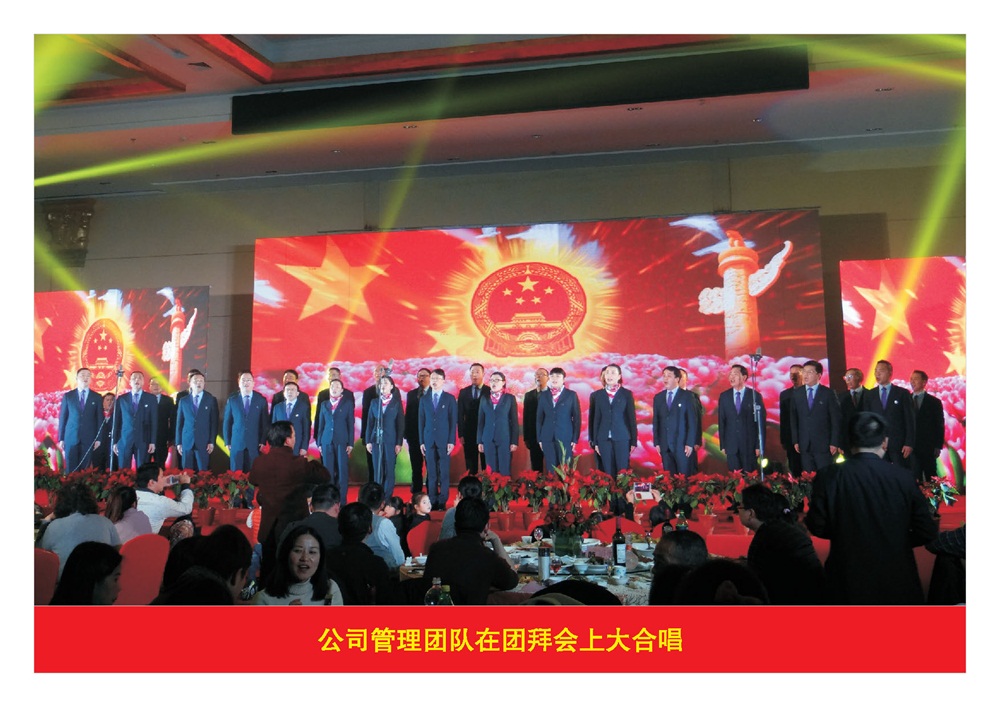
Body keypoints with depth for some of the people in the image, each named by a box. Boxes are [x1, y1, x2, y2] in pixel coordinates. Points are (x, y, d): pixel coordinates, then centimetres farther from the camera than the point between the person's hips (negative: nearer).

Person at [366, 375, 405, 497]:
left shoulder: (396, 403, 4)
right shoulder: (374, 402, 11)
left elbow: (400, 424, 1)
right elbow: (370, 423, 9)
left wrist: (399, 443, -6)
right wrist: (368, 441, 2)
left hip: (391, 440, -2)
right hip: (376, 440, 2)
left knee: (389, 470, -2)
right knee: (377, 470, 4)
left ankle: (387, 498, 3)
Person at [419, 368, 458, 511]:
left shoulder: (450, 398, 4)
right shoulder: (424, 399, 11)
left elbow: (453, 421, 0)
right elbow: (421, 421, 10)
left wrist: (451, 441, -7)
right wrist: (421, 441, 3)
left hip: (444, 441, -2)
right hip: (429, 441, 2)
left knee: (444, 473, -2)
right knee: (431, 473, 3)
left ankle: (442, 502, 3)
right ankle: (432, 502, 8)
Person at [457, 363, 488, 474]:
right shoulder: (463, 392, 9)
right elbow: (460, 414, 7)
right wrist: (461, 434, 0)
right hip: (469, 434, 2)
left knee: (487, 466, 1)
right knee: (470, 467, 6)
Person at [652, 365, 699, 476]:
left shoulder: (687, 396, 0)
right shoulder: (658, 397, 12)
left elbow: (692, 421, -3)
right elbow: (656, 421, 12)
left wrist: (690, 443, -9)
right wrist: (656, 442, 5)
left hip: (682, 445, -3)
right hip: (665, 445, 4)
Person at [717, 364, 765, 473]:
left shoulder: (755, 396, 0)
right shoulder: (724, 396, 7)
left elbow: (761, 422, 0)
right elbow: (721, 422, 7)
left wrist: (759, 445, -4)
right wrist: (722, 445, 3)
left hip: (750, 445, -2)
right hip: (731, 445, 2)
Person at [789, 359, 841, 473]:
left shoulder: (828, 393, -1)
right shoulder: (797, 393, 7)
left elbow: (836, 420, -2)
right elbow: (793, 419, 8)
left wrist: (834, 443, -6)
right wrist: (795, 441, 3)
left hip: (824, 445, -2)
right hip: (804, 445, 2)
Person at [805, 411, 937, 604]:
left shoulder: (829, 476, -15)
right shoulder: (903, 477, -11)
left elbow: (816, 527, -8)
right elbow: (926, 532, -6)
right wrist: (896, 542, 12)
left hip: (848, 582, -1)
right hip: (897, 580, 1)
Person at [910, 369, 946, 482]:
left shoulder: (934, 402, 3)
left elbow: (940, 426, 1)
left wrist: (938, 446, -6)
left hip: (928, 448, -1)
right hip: (911, 448, 1)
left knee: (931, 479, 5)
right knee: (915, 480, 0)